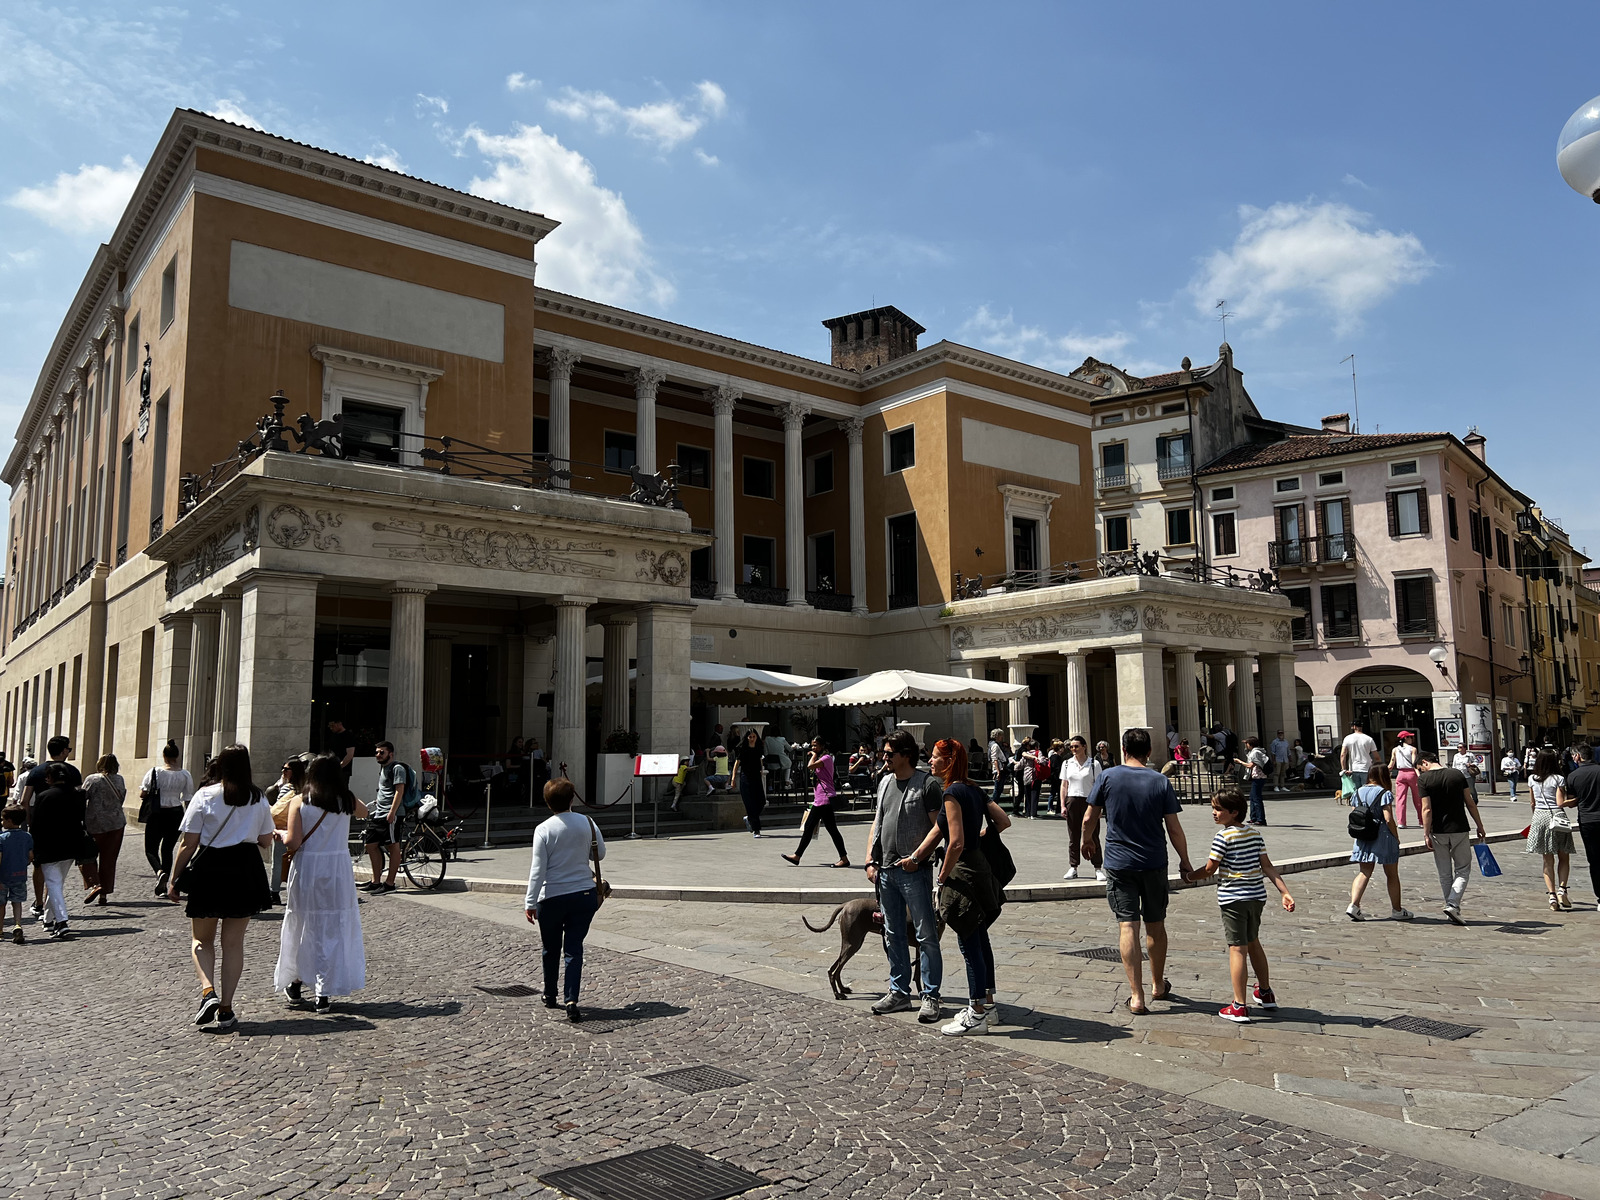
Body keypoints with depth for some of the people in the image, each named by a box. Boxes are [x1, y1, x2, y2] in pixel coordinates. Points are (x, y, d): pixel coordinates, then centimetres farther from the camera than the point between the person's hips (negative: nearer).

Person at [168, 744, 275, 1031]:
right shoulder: (258, 799, 3)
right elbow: (266, 841, 8)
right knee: (234, 943, 10)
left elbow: (189, 844, -6)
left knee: (201, 939, 14)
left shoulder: (205, 795, -5)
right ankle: (225, 1009, 9)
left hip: (209, 869, -2)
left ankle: (208, 990, -7)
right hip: (246, 870, 2)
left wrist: (174, 880, 2)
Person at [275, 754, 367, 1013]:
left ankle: (295, 985, 29)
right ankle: (324, 994, 6)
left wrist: (280, 836, 9)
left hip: (306, 869, 0)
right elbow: (364, 812, 23)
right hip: (338, 869, 1)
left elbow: (293, 842, -11)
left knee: (301, 925, 16)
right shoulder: (347, 800, 0)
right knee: (334, 929, 6)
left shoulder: (299, 802, -6)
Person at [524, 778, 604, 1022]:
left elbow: (538, 869, -12)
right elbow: (600, 854, 10)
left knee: (551, 949, 17)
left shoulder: (543, 830, -12)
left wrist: (530, 902, -7)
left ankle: (550, 996, 33)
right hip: (584, 895, 2)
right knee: (574, 949, 5)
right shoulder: (588, 823, -3)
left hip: (552, 897, -2)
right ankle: (571, 1001, -6)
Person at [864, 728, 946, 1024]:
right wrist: (871, 861, 10)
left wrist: (916, 857, -17)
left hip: (914, 871, -7)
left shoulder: (927, 784, -8)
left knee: (926, 935, -2)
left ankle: (930, 996, 5)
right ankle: (899, 991, 23)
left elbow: (939, 826, -11)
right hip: (886, 871, 7)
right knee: (893, 935, 13)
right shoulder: (885, 783, 14)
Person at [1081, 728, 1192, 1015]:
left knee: (1128, 926, -1)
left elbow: (1090, 820, 1)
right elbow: (1174, 829, -3)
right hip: (1154, 863, 2)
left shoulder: (1108, 778, -5)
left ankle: (1136, 997, -3)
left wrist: (1086, 841, 21)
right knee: (1156, 925, 16)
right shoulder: (1161, 782, -4)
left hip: (1119, 863, -1)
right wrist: (1184, 861, 12)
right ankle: (1158, 986, 33)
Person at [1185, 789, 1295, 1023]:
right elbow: (1268, 866, 4)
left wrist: (1188, 876, 6)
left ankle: (1239, 1007, -3)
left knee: (1237, 948, -5)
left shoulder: (1223, 836, -12)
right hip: (1257, 896, 7)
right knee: (1253, 943, 24)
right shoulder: (1256, 834, 8)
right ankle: (1265, 993, 38)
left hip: (1233, 898, -7)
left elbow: (1210, 869, -9)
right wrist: (1285, 892, 3)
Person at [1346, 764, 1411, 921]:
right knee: (1392, 875, 10)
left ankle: (1353, 904, -10)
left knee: (1364, 873, 6)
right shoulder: (1385, 794, -11)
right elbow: (1388, 819, -16)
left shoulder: (1358, 792, 6)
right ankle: (1397, 910, 20)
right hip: (1383, 837, -5)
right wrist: (1396, 837, -4)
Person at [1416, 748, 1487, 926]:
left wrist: (1426, 834, -8)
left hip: (1438, 832, -1)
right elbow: (1470, 804, 3)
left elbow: (1426, 809, -12)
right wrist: (1480, 826, 13)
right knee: (1463, 870, 9)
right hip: (1459, 829, 1)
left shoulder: (1423, 779, -8)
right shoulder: (1457, 774, 0)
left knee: (1444, 874, 12)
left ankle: (1451, 909, 17)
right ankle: (1453, 905, -8)